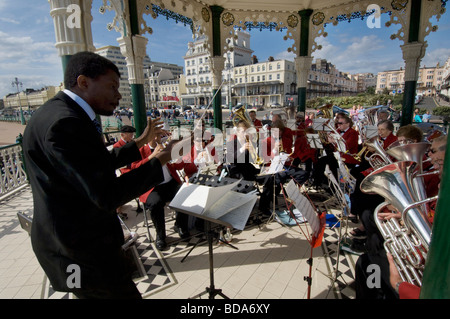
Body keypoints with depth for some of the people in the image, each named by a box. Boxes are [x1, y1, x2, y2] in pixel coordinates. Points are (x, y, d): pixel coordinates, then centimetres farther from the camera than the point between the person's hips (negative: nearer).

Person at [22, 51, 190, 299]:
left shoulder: (62, 114, 8)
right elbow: (108, 196, -28)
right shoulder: (65, 122, -25)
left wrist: (140, 142, 18)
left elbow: (101, 164, 17)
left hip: (81, 240, 10)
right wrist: (161, 159, -19)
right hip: (82, 253, -10)